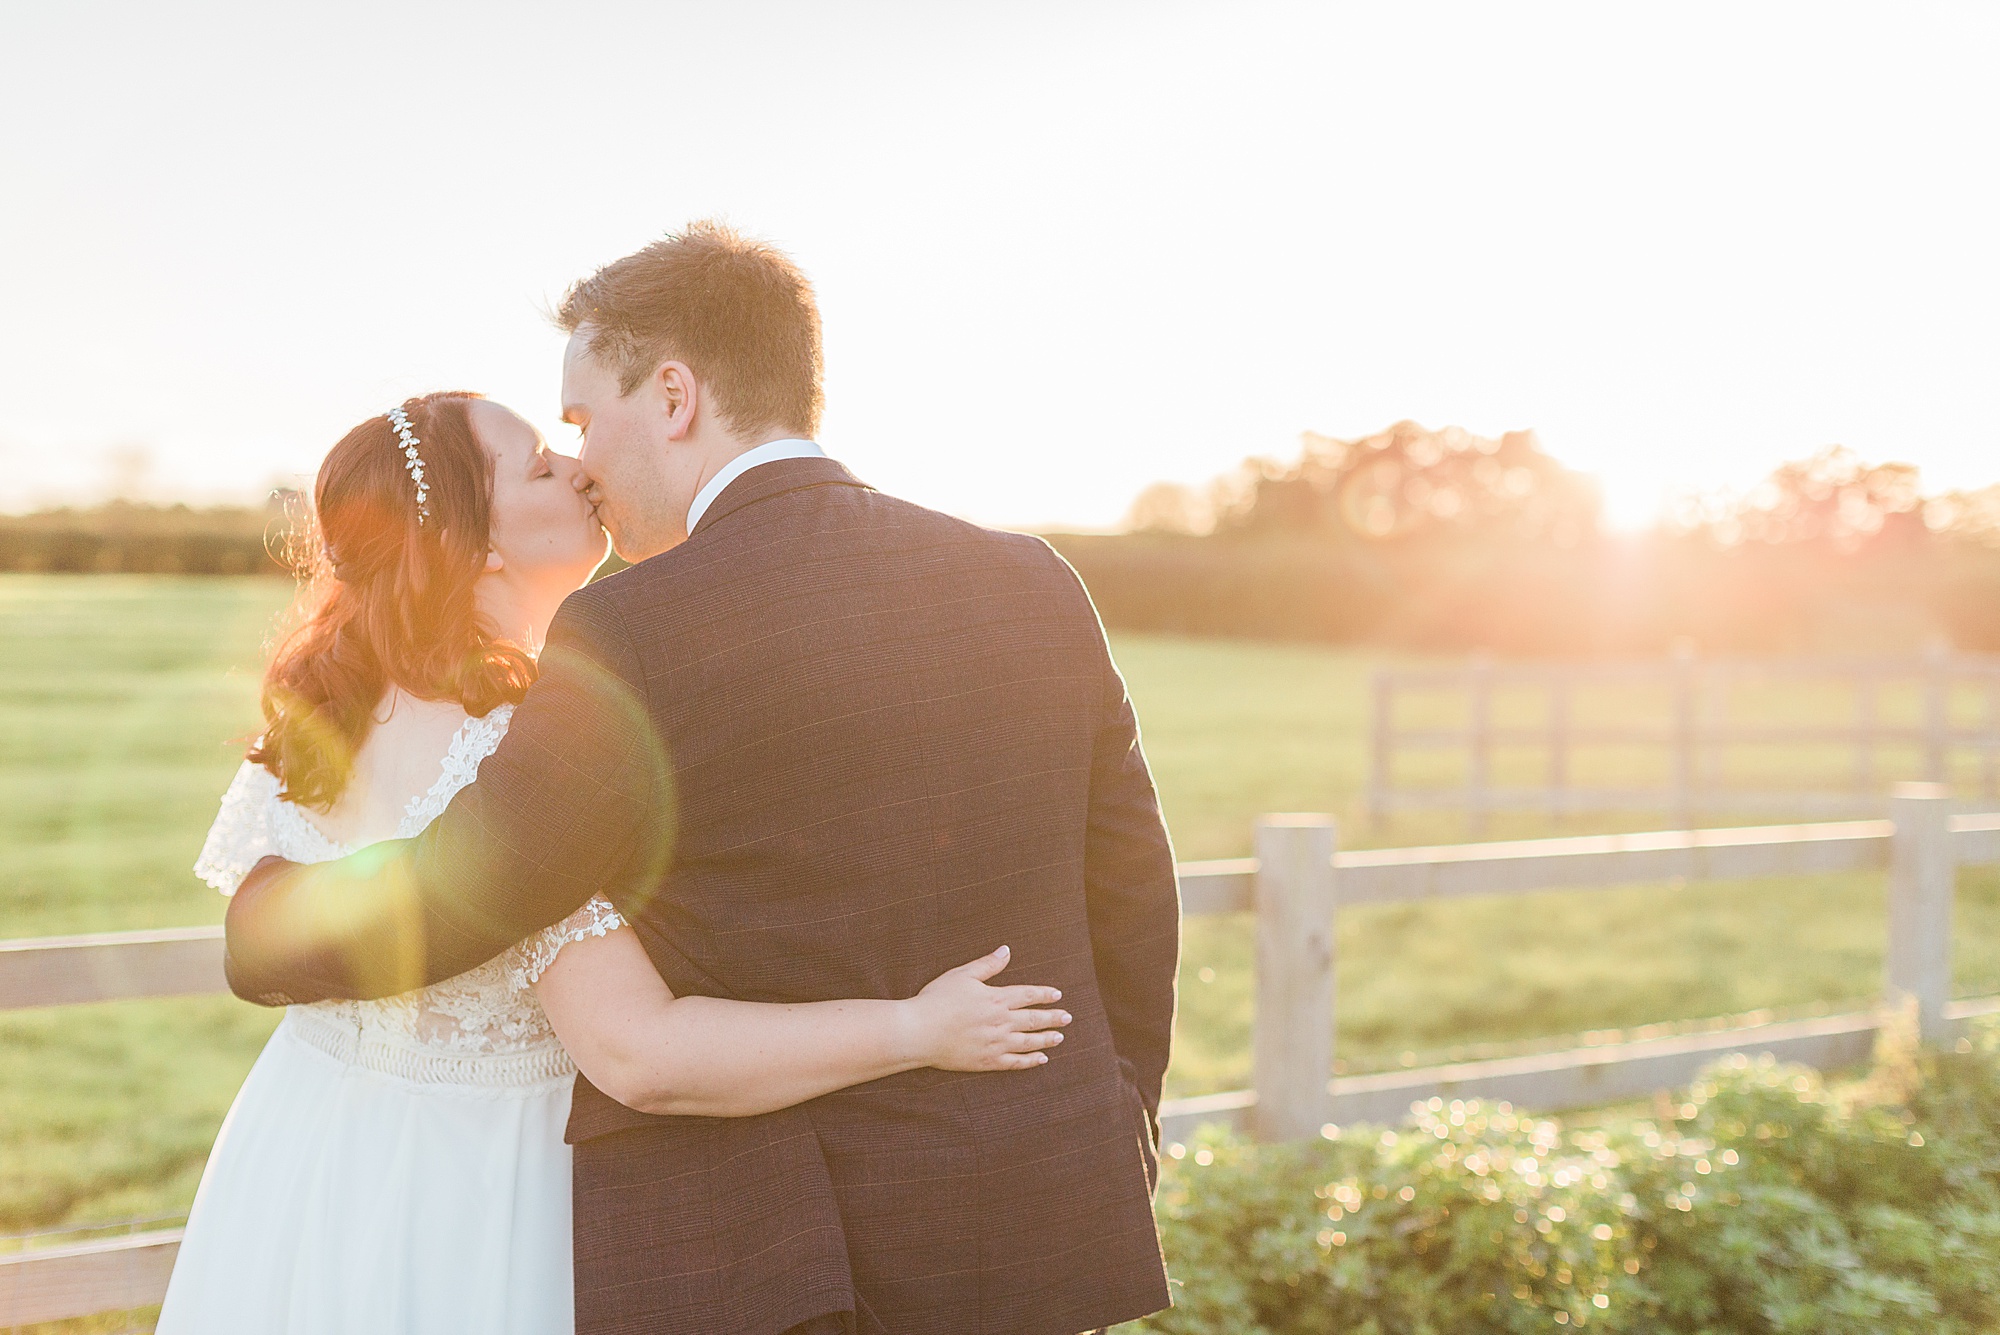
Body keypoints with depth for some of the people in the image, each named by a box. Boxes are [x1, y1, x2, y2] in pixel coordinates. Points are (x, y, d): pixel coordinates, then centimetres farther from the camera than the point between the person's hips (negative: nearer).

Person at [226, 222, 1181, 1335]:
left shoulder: (632, 645, -14)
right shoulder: (1036, 588, 3)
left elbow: (425, 917, -9)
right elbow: (1129, 908, 8)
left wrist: (267, 917, 13)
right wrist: (1099, 1184, 20)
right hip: (1028, 1240, 5)